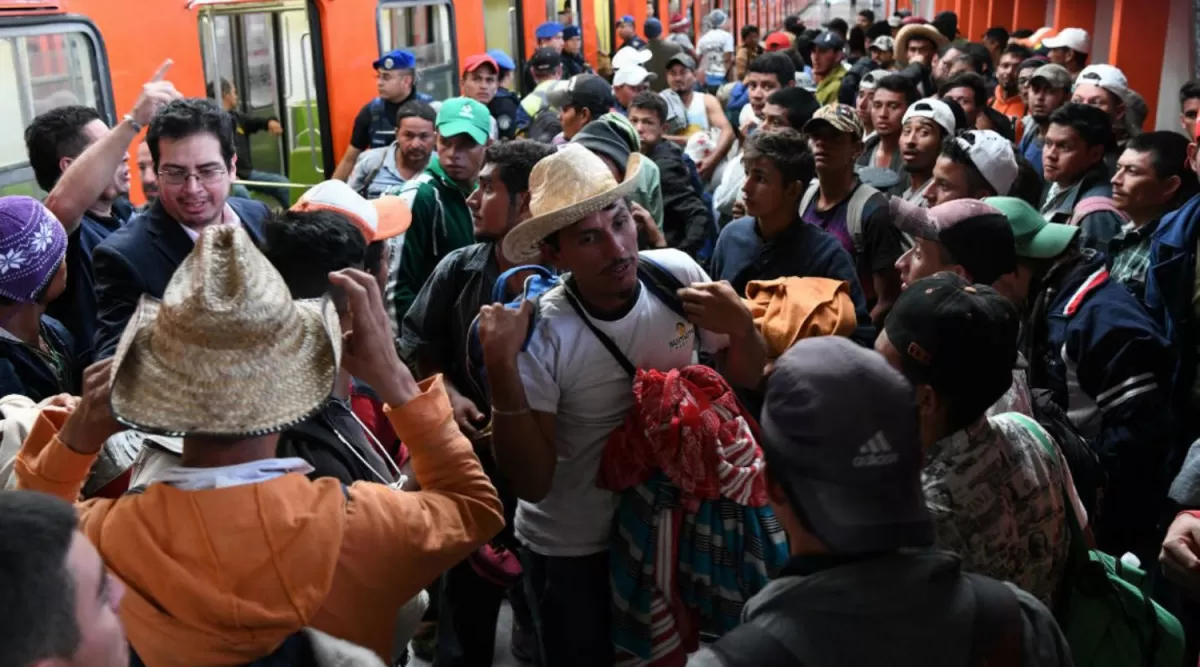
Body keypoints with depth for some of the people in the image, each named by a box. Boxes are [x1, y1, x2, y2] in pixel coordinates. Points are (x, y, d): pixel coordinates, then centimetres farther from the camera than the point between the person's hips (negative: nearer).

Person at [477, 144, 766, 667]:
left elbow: (747, 380, -2)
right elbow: (531, 483, -24)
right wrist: (501, 367, -36)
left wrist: (741, 326, -24)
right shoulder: (540, 335, -26)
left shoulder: (677, 273, -15)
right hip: (570, 548, -3)